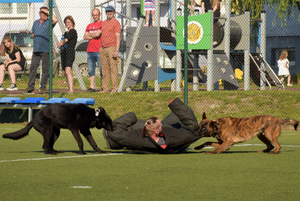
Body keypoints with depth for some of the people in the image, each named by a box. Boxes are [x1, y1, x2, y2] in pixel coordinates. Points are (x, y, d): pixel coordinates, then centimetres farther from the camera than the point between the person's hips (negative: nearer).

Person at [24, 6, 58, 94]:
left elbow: (55, 20, -19)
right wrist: (35, 35, 6)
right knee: (33, 68, 1)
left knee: (45, 69, -1)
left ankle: (43, 87, 4)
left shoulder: (49, 23, 3)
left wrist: (48, 12, -9)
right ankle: (30, 86, 5)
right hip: (36, 49, 4)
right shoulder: (36, 23, 18)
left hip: (45, 50, -4)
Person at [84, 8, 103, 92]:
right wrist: (93, 36, -3)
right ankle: (92, 87, 6)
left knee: (102, 70, -6)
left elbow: (97, 34, -12)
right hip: (90, 51, 6)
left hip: (99, 51, -6)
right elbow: (85, 37, 11)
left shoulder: (102, 24, 1)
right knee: (91, 70, 4)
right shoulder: (89, 26, 21)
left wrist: (90, 34, 5)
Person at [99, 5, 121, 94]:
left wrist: (117, 50, -19)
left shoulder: (116, 23, -4)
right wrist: (100, 48, 16)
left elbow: (117, 37, -10)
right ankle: (105, 88, 9)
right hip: (103, 49, 7)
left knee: (113, 69, -9)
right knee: (105, 70, 7)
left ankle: (115, 88, -8)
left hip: (111, 48, -7)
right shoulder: (104, 23, 19)